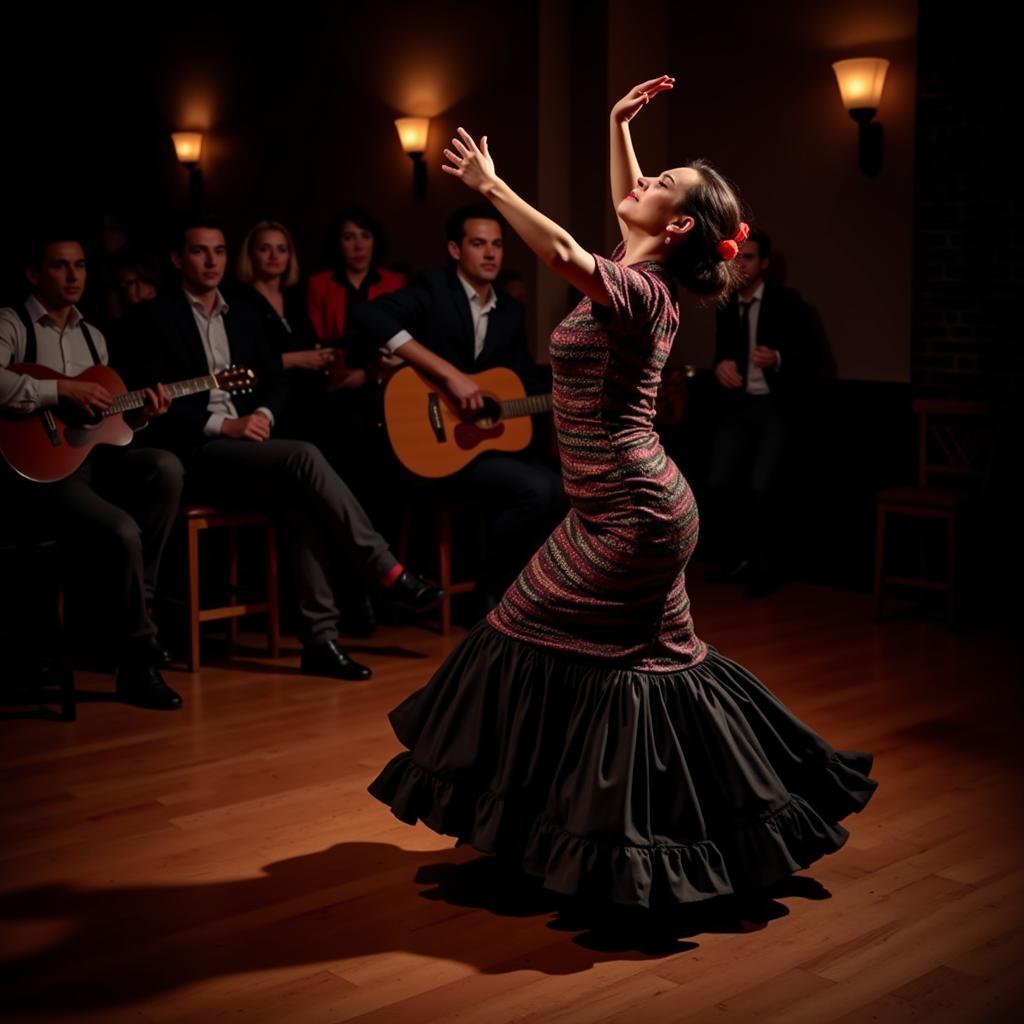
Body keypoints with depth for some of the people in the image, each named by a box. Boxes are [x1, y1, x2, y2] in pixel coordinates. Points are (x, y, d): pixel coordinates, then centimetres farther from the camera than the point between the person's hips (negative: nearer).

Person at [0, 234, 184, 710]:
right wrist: (63, 390, -22)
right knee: (120, 531, -29)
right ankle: (136, 660, -11)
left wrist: (139, 414, 2)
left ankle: (132, 604, -8)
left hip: (90, 454, 7)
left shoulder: (93, 336, 20)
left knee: (166, 467, -22)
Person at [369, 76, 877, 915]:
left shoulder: (639, 290, -17)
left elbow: (564, 252, -37)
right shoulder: (643, 278, 9)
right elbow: (622, 201, 29)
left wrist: (492, 184, -28)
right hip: (628, 507, 9)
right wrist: (619, 124, 24)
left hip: (629, 513, -9)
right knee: (652, 663, 15)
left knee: (550, 649, 0)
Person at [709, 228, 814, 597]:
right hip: (738, 404, 5)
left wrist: (777, 359, -29)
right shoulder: (727, 304, 9)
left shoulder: (786, 300, -7)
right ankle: (741, 555, 20)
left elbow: (807, 351, -8)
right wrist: (720, 366, -9)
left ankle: (765, 569, 3)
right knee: (719, 481, -1)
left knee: (762, 485, -14)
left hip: (776, 405, -5)